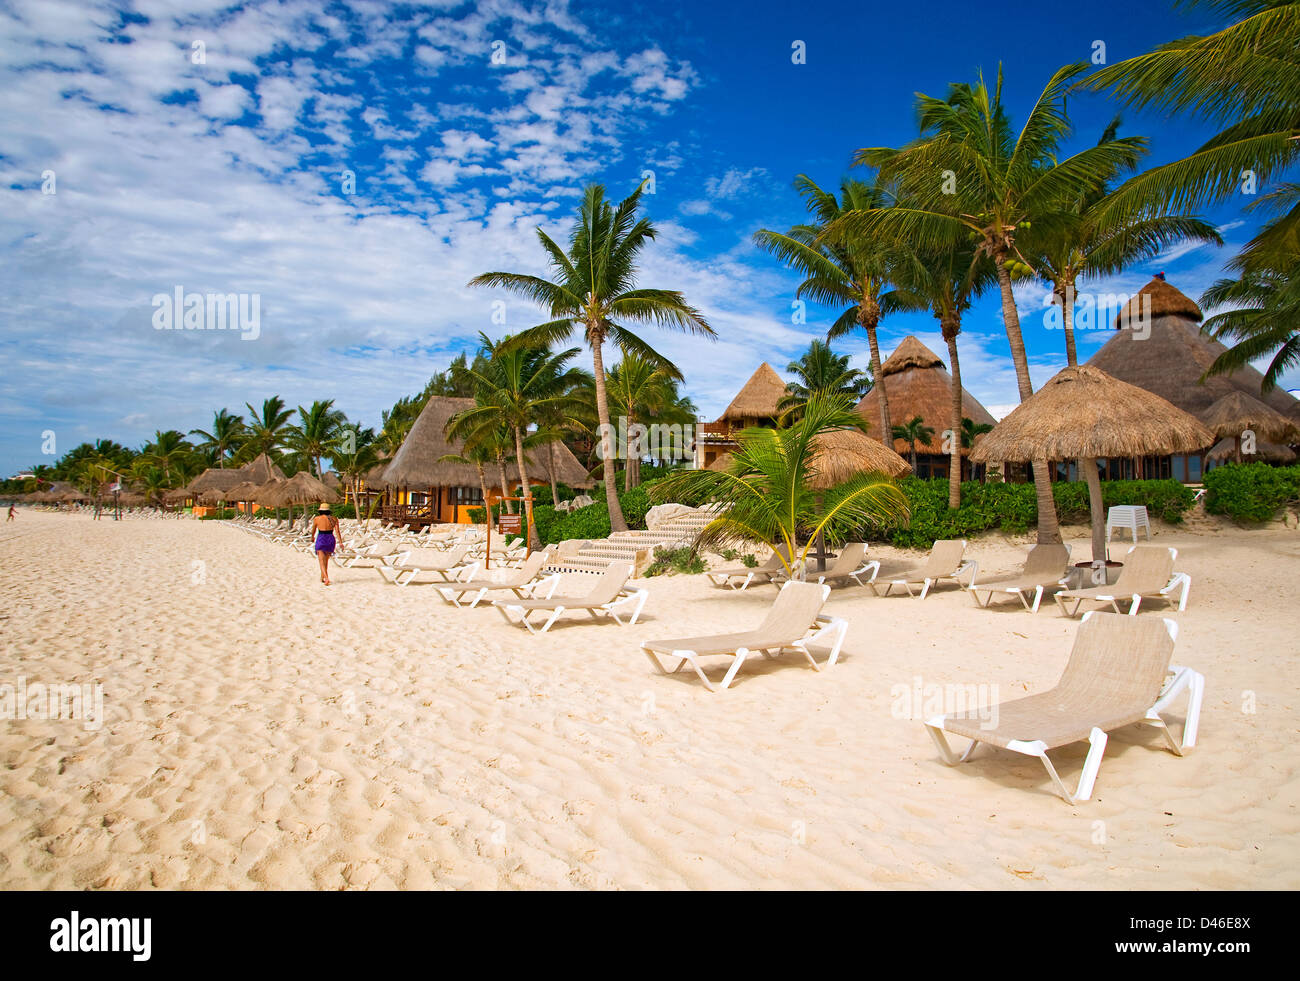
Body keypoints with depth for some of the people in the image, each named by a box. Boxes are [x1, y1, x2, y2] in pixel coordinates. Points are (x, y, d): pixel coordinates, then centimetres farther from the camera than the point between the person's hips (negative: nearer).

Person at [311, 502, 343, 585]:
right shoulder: (334, 519, 2)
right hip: (331, 540, 4)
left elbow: (313, 530, 10)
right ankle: (322, 577, 32)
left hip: (321, 540, -4)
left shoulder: (317, 519, -3)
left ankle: (326, 578, -25)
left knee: (322, 562, -6)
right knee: (326, 560, 22)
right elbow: (337, 531, -8)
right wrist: (340, 542, -12)